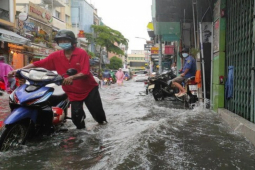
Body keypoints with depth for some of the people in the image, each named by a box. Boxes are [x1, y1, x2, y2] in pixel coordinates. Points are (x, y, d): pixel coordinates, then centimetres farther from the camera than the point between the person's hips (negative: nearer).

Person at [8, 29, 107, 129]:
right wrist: (19, 70, -16)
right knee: (76, 117, 0)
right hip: (73, 93, 3)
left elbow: (85, 73, -24)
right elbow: (38, 64, -7)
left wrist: (72, 77, -42)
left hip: (89, 89, -2)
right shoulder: (56, 56, -4)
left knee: (97, 112, 6)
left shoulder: (82, 53, -14)